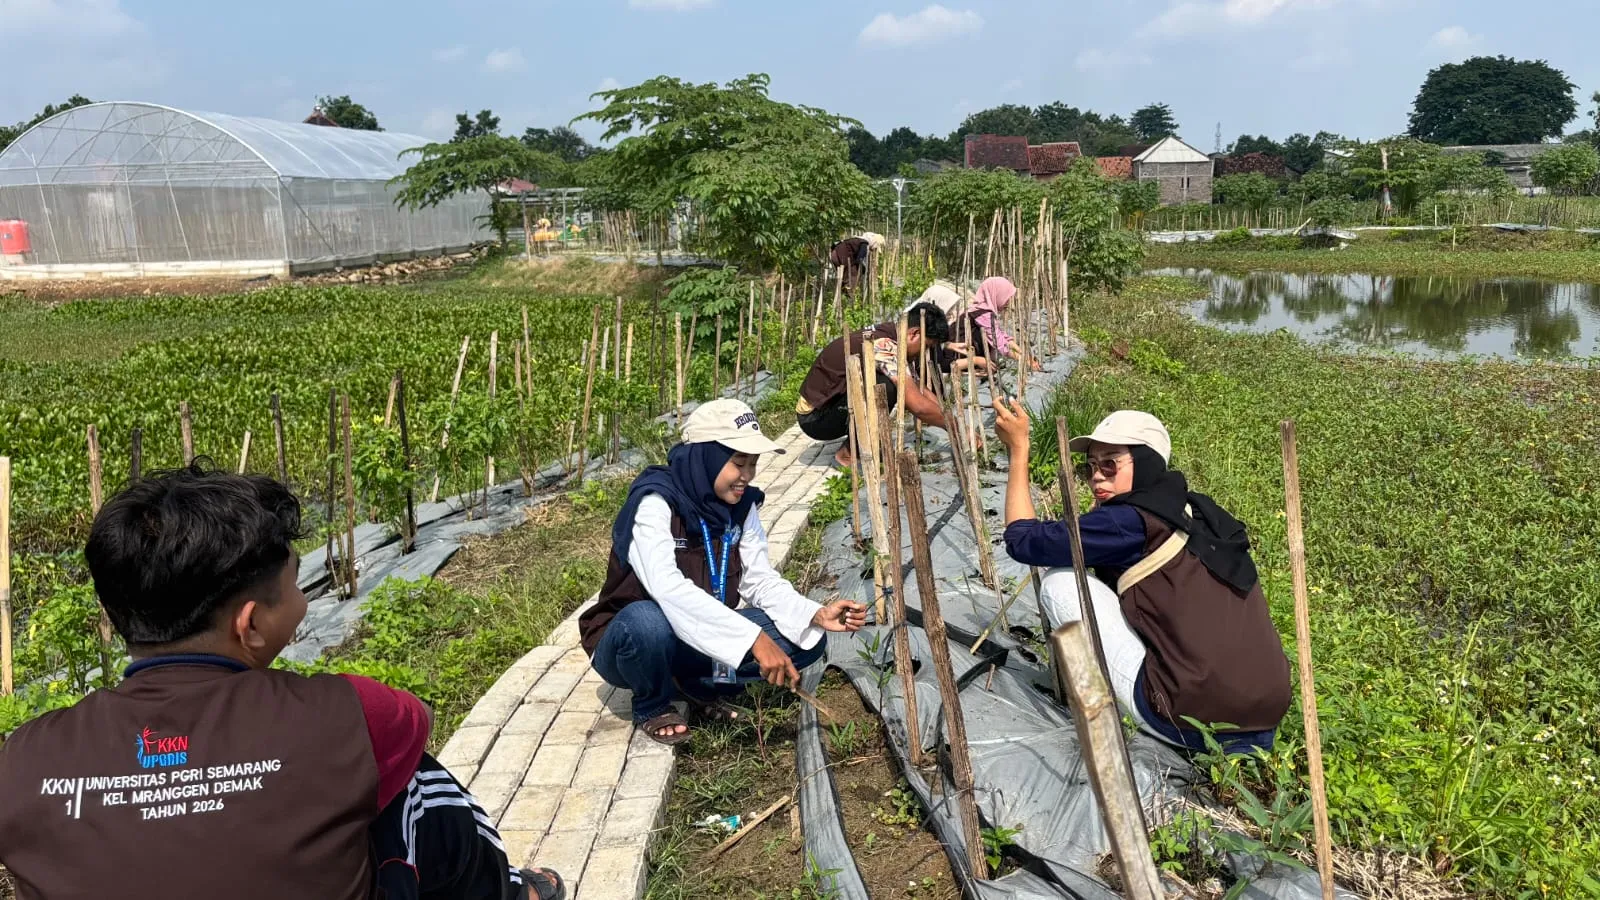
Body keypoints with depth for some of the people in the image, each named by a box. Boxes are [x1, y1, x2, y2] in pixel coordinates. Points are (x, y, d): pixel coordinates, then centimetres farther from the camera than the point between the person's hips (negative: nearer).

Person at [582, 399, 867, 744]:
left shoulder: (740, 505, -4)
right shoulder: (655, 502, -26)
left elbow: (761, 580, -5)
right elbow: (669, 588, -40)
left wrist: (816, 615, -24)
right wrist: (753, 638, -47)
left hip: (700, 642, 6)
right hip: (629, 640, -5)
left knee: (806, 636, -9)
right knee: (648, 619, -41)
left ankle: (703, 689, 9)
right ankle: (652, 707, -7)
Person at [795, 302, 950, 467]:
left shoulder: (885, 332, 5)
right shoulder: (884, 345, -24)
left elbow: (917, 388, 13)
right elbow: (919, 406, -28)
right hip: (815, 418, -9)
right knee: (887, 387, -27)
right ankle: (849, 454, -12)